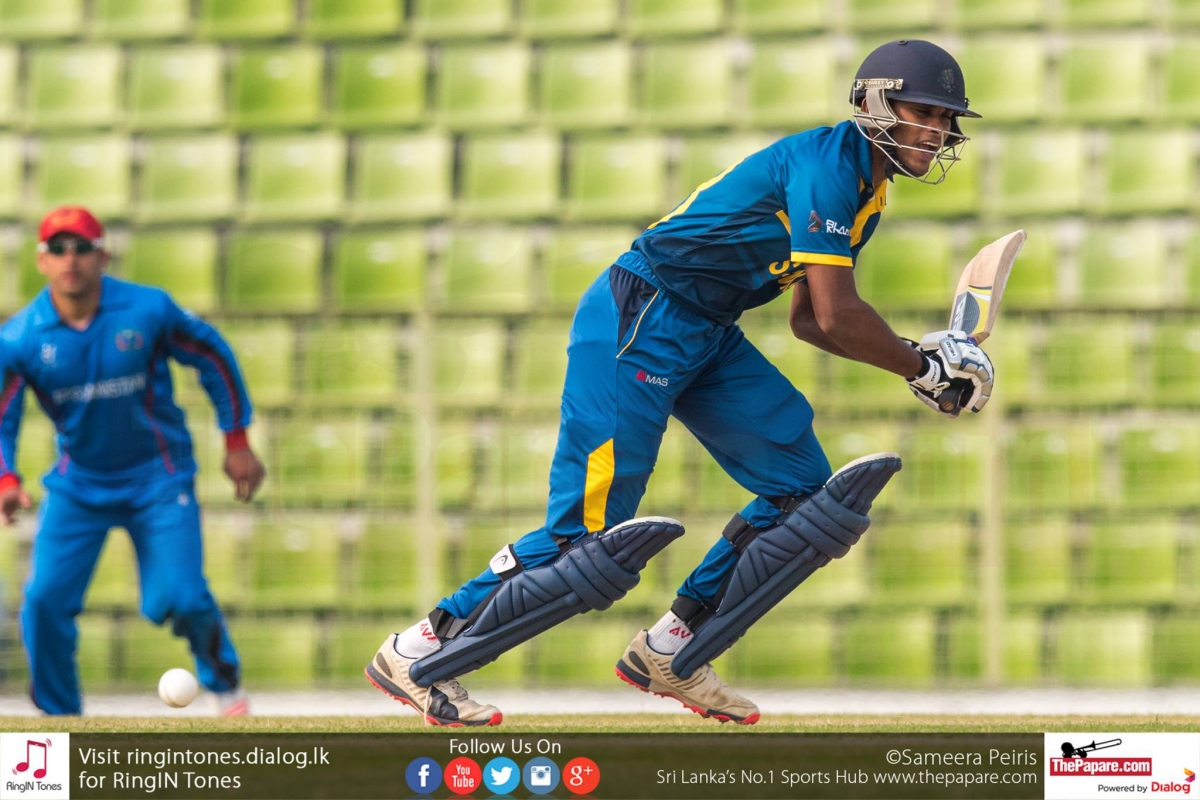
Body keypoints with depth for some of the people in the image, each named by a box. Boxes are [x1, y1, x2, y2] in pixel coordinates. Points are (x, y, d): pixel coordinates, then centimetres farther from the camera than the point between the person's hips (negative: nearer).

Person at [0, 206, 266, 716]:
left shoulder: (148, 310, -15)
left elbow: (213, 357, -1)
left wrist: (237, 441, 1)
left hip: (158, 480, -2)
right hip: (77, 484, 2)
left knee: (179, 596, -12)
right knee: (45, 598, -10)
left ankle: (224, 681, 21)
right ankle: (58, 717, 11)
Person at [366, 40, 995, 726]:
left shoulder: (866, 193, 14)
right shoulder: (826, 165, -18)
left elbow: (809, 320, 19)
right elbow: (837, 315, -22)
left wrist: (920, 360, 7)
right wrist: (920, 367, -8)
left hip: (709, 337, 10)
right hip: (640, 322, -10)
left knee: (804, 492, 4)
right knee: (590, 534, -12)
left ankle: (674, 653, 13)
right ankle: (418, 655, 0)